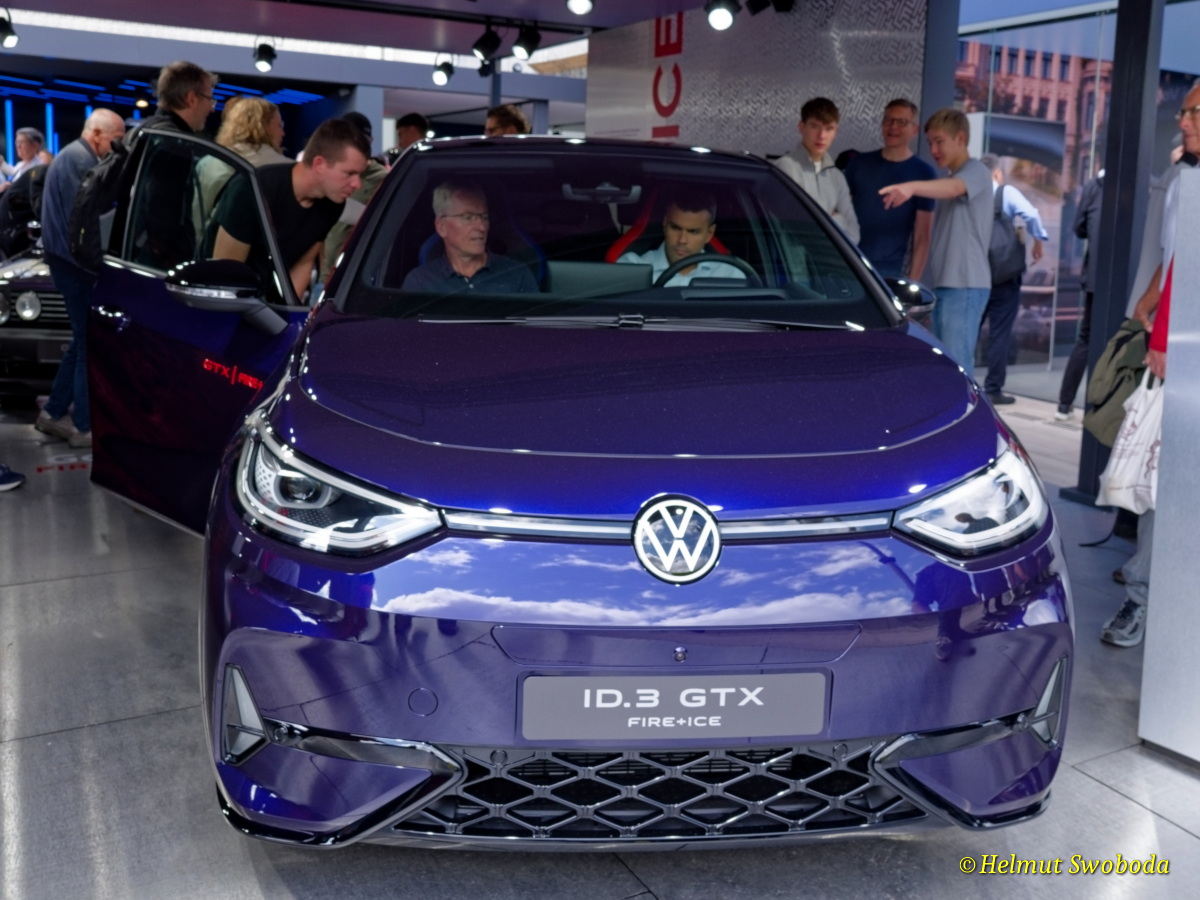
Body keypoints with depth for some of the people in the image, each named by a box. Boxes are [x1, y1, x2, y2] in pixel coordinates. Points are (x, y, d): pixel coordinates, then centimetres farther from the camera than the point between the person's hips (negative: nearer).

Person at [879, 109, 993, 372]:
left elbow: (952, 188, -28)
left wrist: (912, 187, -48)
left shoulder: (976, 171, -6)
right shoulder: (949, 179, 22)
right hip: (943, 283, 9)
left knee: (955, 364, -14)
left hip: (965, 285, -9)